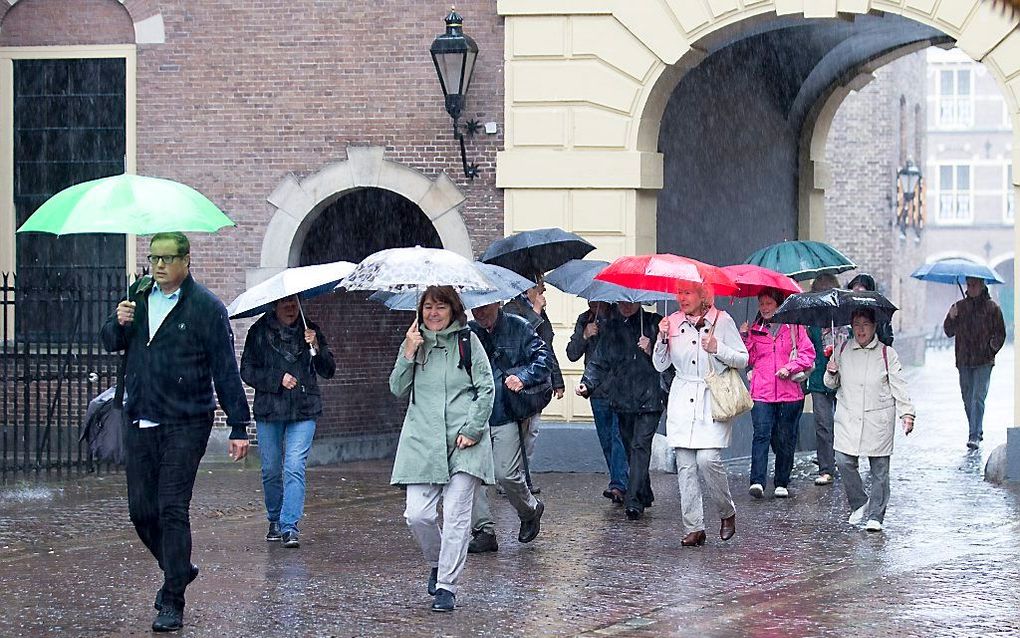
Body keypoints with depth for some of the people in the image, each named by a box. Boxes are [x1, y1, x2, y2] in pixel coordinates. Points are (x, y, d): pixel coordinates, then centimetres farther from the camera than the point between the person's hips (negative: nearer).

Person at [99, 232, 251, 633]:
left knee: (173, 510, -9)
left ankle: (172, 604, -4)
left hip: (185, 426, -6)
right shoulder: (139, 295, 10)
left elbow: (226, 370, -5)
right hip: (139, 423, 6)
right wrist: (119, 324, -4)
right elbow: (110, 343, 19)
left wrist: (238, 426, -7)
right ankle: (177, 569, 33)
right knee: (141, 510, 8)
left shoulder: (206, 307, -6)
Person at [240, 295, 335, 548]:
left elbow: (328, 371, 4)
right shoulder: (259, 332, 3)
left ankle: (289, 526, -14)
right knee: (271, 470, 7)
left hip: (303, 412, -1)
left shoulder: (309, 330, 7)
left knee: (294, 467, -13)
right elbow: (247, 371, 0)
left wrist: (316, 347, -13)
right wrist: (278, 380, -12)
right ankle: (275, 521, 25)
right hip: (269, 410, 1)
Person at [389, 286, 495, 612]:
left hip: (464, 442, -2)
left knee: (456, 515, -7)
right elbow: (398, 389, 7)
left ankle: (446, 586, -1)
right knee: (418, 515, -6)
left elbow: (486, 389, 2)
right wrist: (408, 354, -5)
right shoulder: (414, 343, 13)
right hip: (422, 440, 2)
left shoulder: (467, 340, 5)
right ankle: (437, 563, 22)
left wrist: (471, 429, -7)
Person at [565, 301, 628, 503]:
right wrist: (584, 336, -8)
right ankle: (619, 484, 20)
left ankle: (618, 485, -21)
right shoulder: (584, 320, 10)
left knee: (619, 436, -15)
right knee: (606, 441, 10)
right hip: (598, 390, 5)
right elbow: (572, 354, 7)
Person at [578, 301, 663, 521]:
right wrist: (587, 383, -8)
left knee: (640, 445, -14)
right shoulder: (612, 327, 11)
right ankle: (644, 495, 24)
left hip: (649, 398, -5)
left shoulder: (654, 322, 1)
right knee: (630, 447, 11)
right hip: (623, 399, 5)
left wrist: (652, 351, -18)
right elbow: (600, 361, 7)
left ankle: (634, 500, -20)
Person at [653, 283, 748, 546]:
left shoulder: (721, 321, 0)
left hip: (713, 398, -4)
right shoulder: (673, 322, 9)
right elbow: (659, 365, 12)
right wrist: (662, 338, -3)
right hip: (682, 399, 4)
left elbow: (742, 359, 3)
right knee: (685, 466, -2)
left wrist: (718, 349, -12)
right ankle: (693, 527, 1)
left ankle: (727, 512, 7)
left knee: (707, 459, -16)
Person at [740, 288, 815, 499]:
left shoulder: (794, 327, 6)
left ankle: (782, 484, 16)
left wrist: (790, 368, -12)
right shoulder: (755, 330, 13)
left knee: (785, 440, 5)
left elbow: (808, 353, 1)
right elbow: (749, 359, 11)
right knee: (761, 434, -14)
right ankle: (757, 482, -22)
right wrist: (745, 339, -3)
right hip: (762, 393, 1)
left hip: (789, 393, -1)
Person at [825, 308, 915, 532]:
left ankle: (875, 516, 8)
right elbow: (831, 385, 16)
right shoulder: (841, 351, 8)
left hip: (878, 419, -2)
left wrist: (906, 413, -10)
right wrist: (831, 374, -7)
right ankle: (859, 504, 12)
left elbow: (899, 386, 0)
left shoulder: (886, 353, 1)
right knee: (844, 461, -9)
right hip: (848, 417, 2)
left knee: (879, 468, -1)